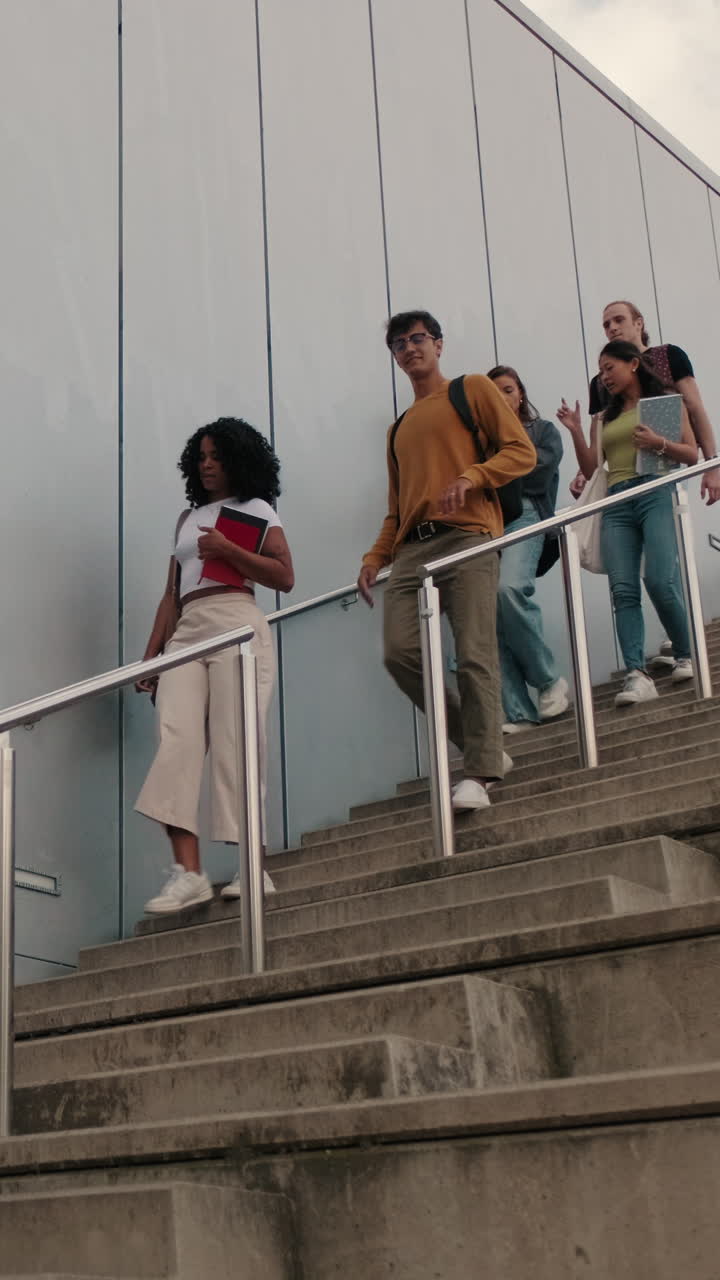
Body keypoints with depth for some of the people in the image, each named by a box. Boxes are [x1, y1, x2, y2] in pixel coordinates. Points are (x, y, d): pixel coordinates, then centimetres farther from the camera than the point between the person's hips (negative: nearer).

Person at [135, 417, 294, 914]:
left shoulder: (257, 509, 12)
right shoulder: (188, 518, 26)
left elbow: (284, 577, 0)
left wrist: (227, 549, -9)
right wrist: (151, 654, 14)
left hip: (236, 626, -4)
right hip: (186, 633, 4)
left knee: (235, 744, -12)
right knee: (176, 742, -15)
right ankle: (188, 872, -23)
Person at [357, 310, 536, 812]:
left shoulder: (473, 390, 13)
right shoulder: (399, 429, 30)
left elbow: (522, 451, 2)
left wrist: (470, 477, -14)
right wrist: (375, 558, 12)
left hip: (466, 538, -6)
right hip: (412, 548, 6)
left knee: (474, 656, -15)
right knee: (401, 652, -12)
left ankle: (479, 775, -13)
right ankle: (484, 747, 0)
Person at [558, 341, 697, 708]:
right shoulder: (604, 419, 26)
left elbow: (692, 454, 5)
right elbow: (590, 469, 18)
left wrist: (659, 444, -13)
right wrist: (575, 431, 7)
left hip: (655, 494, -4)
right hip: (616, 503, 4)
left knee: (660, 581, -20)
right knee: (623, 590, -13)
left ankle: (686, 656, 2)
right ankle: (637, 674, -22)